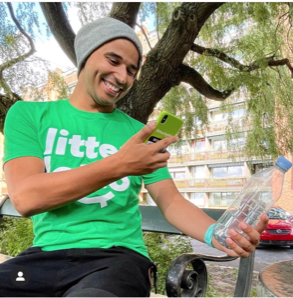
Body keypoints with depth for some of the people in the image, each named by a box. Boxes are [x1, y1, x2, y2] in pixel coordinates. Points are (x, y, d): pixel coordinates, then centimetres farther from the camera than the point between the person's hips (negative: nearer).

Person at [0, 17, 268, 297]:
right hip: (46, 256, 2)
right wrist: (120, 165, -19)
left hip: (118, 257, -1)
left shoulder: (139, 133, 9)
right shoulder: (28, 115, 5)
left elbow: (171, 202, 7)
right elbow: (25, 197, -10)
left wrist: (216, 233, -14)